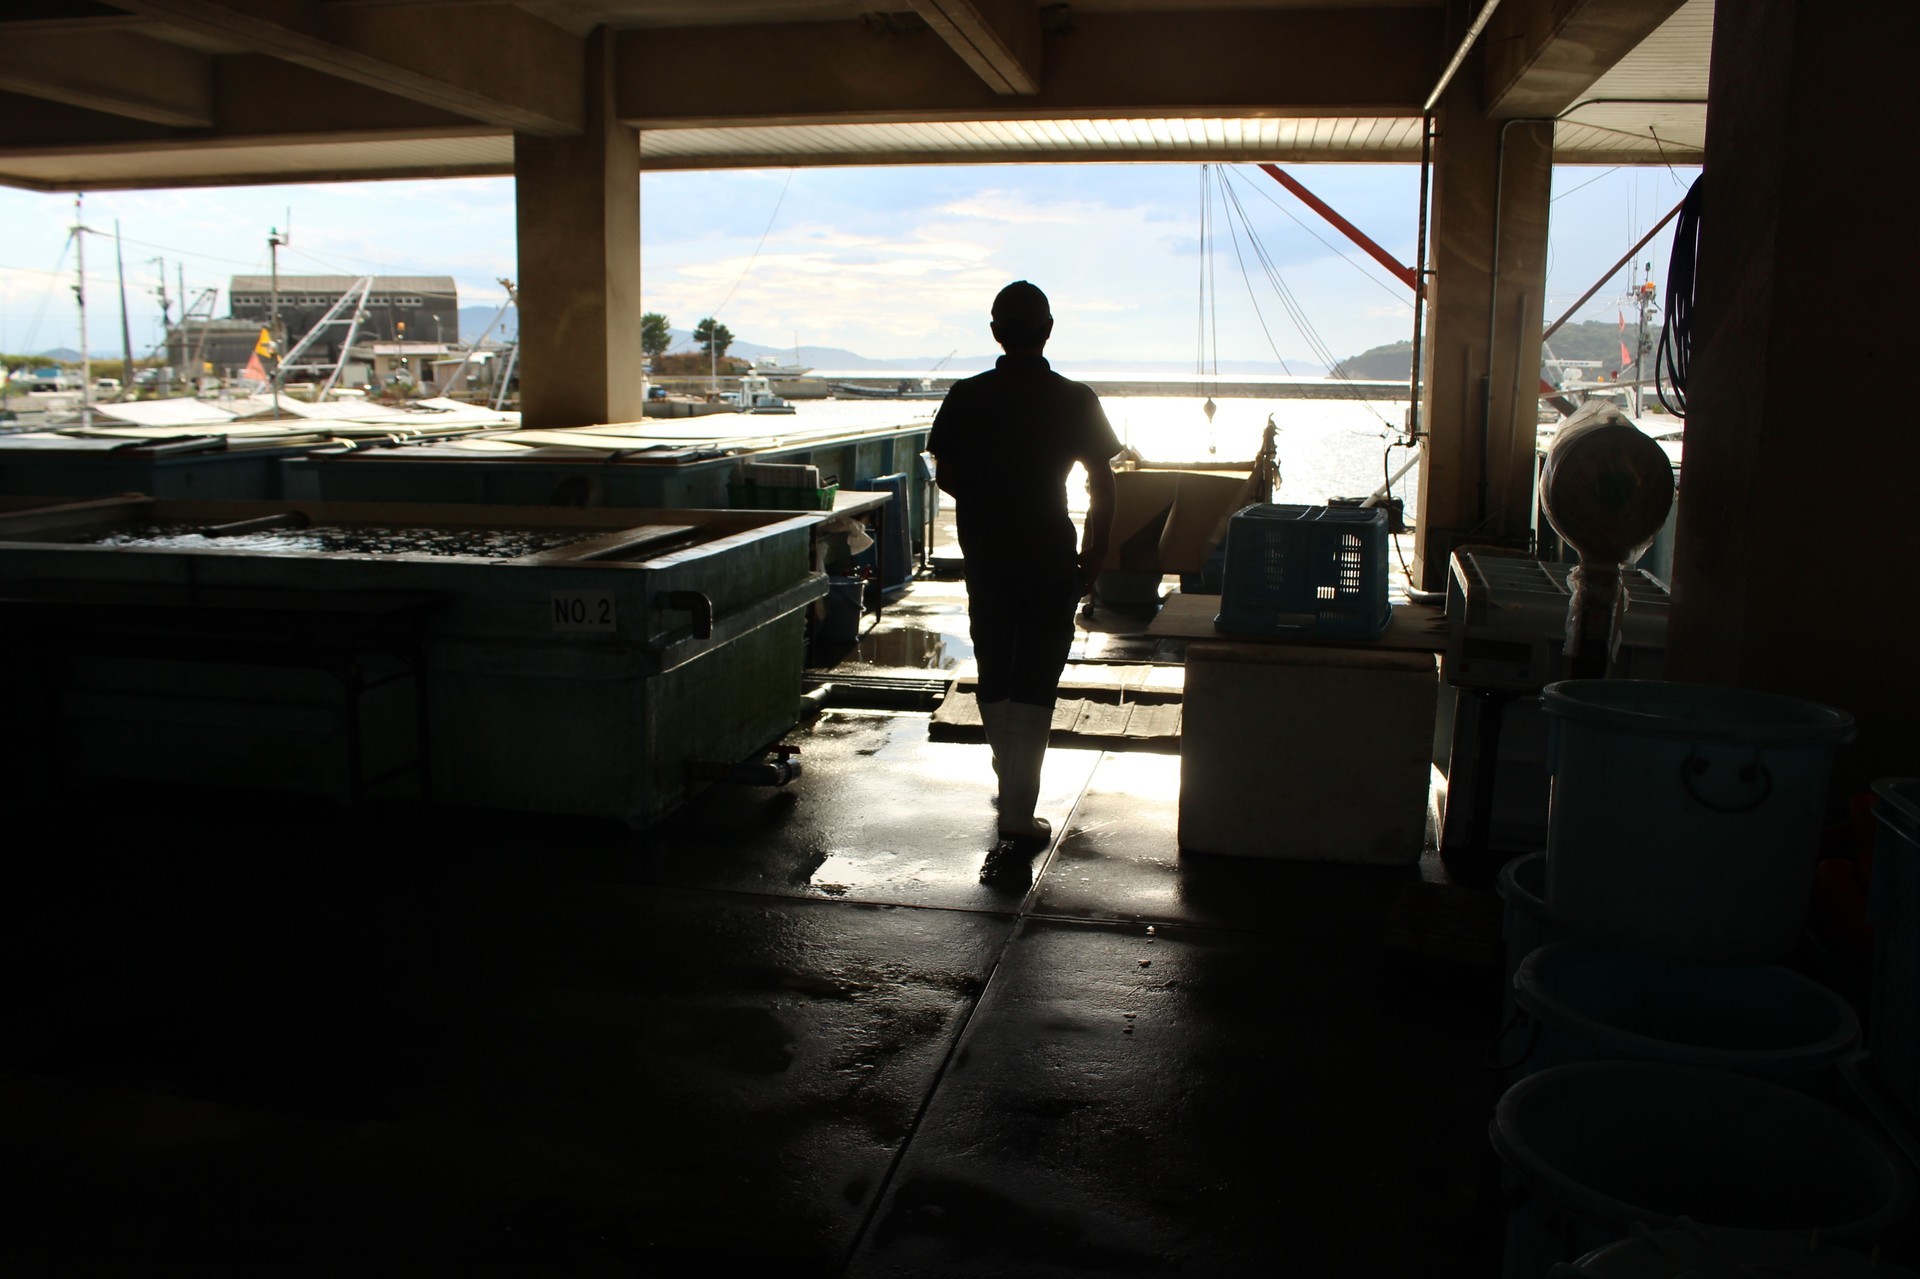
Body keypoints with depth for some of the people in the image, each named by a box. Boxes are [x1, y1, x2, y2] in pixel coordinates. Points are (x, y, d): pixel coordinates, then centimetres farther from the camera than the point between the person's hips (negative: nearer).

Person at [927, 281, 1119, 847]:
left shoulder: (965, 397, -3)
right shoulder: (1075, 400, -7)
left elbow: (945, 475, 4)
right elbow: (1102, 485, -5)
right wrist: (1094, 554, 6)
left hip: (985, 556, 3)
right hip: (1050, 558, -2)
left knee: (994, 678, 18)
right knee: (1033, 687, 1)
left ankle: (1014, 784, 34)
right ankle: (1018, 810, 0)